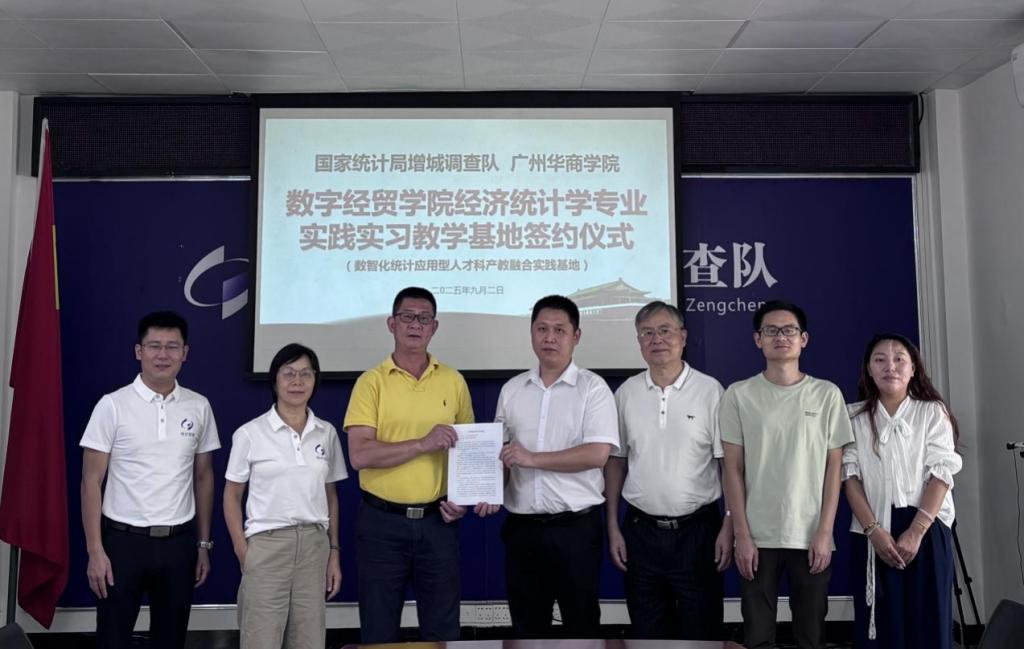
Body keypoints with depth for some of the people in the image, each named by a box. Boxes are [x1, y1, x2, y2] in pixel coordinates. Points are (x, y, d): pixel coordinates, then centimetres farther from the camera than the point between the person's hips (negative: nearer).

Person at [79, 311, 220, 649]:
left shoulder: (199, 407, 3)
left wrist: (204, 544, 9)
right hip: (123, 539, -3)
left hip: (179, 542, 3)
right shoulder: (113, 405, -6)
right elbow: (91, 481, -5)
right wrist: (95, 551, -10)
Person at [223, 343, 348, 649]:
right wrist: (243, 553, -6)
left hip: (314, 545, 3)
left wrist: (334, 551, 8)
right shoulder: (250, 433, -4)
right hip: (266, 545, -3)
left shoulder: (327, 433, 6)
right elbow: (232, 496, 1)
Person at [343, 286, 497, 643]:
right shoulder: (371, 382, -4)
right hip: (381, 522, -2)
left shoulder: (454, 381, 5)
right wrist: (423, 444, -21)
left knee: (443, 628, 11)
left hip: (437, 521, 2)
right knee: (379, 631, 9)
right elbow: (360, 455, -14)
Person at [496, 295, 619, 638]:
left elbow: (597, 454, -16)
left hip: (576, 526, -4)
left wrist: (533, 458, -17)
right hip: (521, 526, 4)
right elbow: (501, 453, 13)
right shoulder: (511, 389, 8)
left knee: (581, 622, 9)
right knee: (527, 624, 14)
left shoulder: (593, 387, -5)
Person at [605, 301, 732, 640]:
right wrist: (612, 528, 4)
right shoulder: (626, 393, 3)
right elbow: (615, 461, 7)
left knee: (701, 629, 8)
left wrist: (729, 526, -9)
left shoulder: (710, 391, -5)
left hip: (697, 531, -2)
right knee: (647, 630, 13)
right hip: (641, 531, 3)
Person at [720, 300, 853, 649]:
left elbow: (834, 467, 3)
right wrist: (742, 535, -5)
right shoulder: (738, 395, 1)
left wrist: (825, 532, -4)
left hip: (811, 538, 1)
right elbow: (733, 470, 0)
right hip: (758, 538, 0)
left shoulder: (827, 394, 3)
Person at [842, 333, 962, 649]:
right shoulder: (854, 416, 6)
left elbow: (941, 473, -5)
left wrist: (916, 531, -14)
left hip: (926, 531, -1)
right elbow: (850, 476, -1)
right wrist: (873, 530, -12)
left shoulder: (933, 412, 3)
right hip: (872, 534, 1)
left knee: (927, 623, 2)